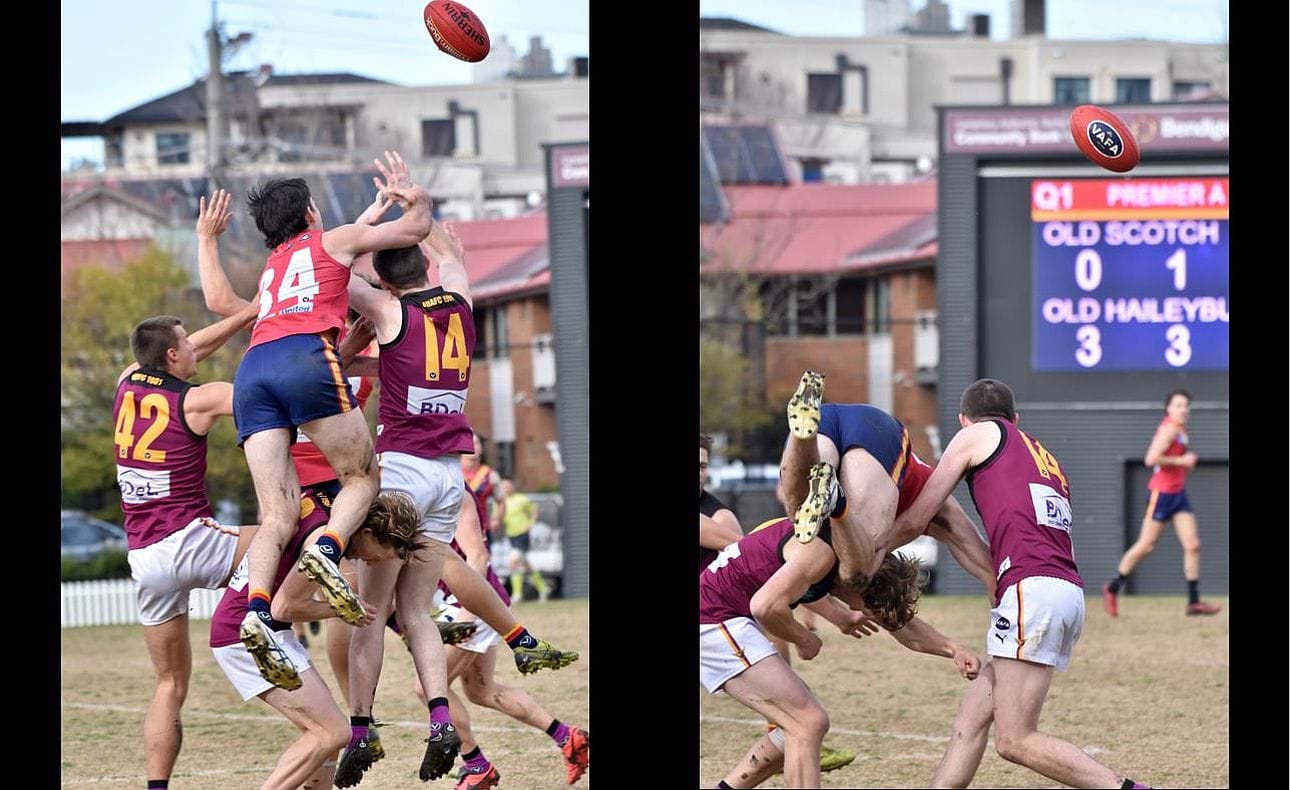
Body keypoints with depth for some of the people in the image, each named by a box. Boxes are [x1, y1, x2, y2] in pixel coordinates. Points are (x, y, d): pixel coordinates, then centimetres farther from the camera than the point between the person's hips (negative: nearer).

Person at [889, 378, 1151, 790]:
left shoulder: (977, 434, 12)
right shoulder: (1047, 460, 31)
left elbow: (913, 521, 12)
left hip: (1031, 586, -8)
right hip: (1070, 590, 8)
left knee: (1016, 740, -9)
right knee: (970, 718, 11)